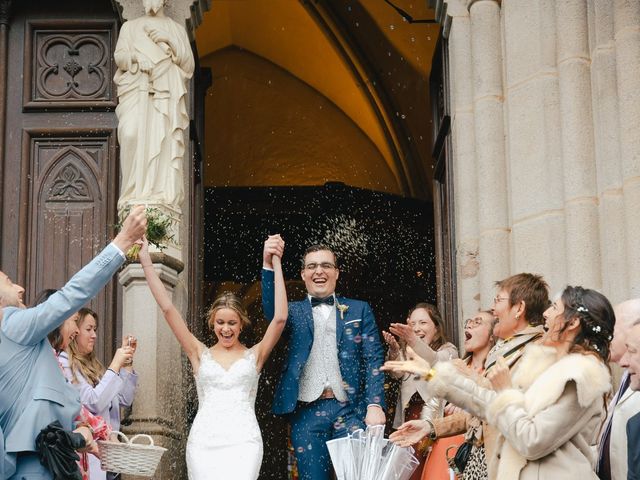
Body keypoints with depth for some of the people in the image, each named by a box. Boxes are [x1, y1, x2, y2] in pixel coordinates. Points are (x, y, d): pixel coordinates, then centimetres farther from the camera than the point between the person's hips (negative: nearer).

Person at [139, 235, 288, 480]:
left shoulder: (254, 355, 11)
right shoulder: (200, 354, 13)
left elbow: (279, 318, -2)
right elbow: (168, 310, 8)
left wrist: (276, 265, -2)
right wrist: (147, 263, 4)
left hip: (243, 443, -2)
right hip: (203, 442, 2)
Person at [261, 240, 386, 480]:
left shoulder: (359, 310, 12)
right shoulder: (294, 312, 12)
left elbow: (373, 360, 6)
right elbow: (272, 311, -11)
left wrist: (374, 405, -8)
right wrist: (269, 266, -26)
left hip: (350, 409, 0)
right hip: (307, 412, 0)